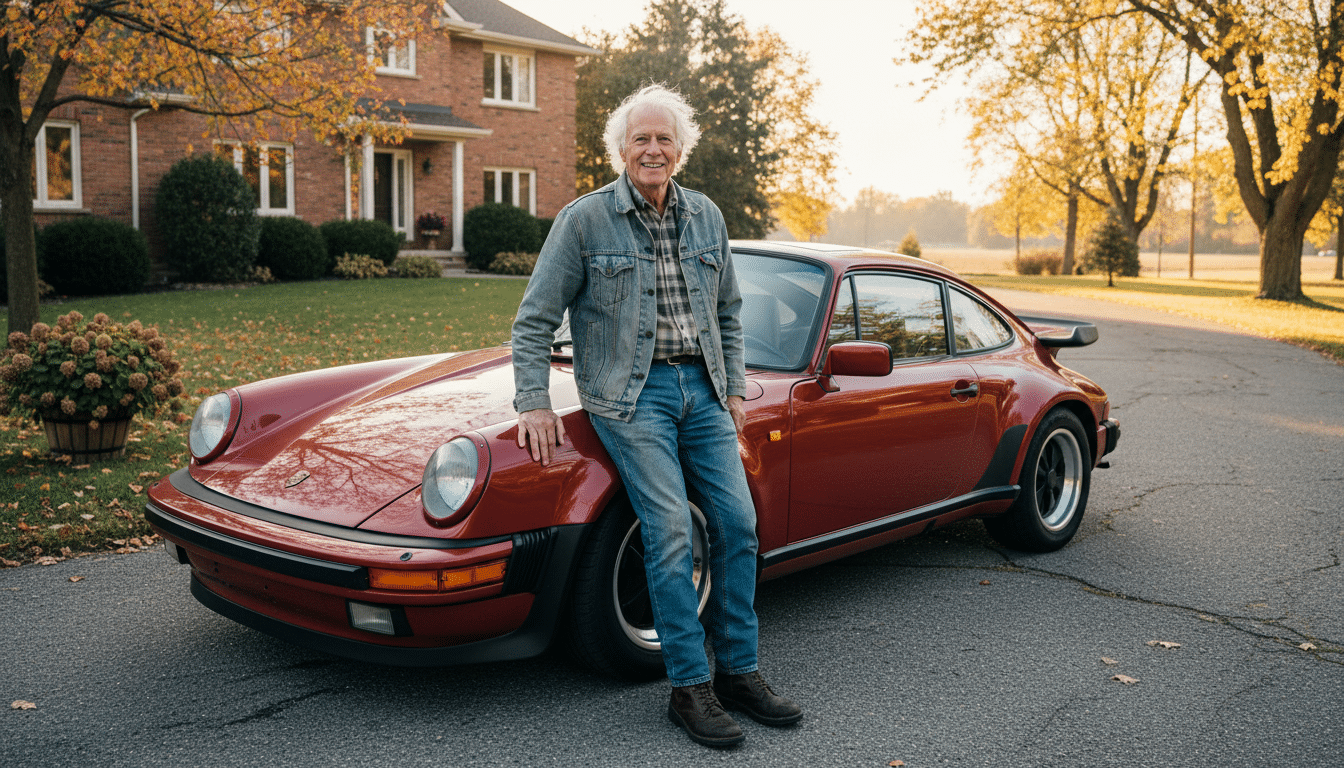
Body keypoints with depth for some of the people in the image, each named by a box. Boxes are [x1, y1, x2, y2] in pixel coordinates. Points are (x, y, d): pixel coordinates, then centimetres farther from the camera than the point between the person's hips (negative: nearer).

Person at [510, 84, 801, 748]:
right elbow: (534, 320, -2)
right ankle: (690, 687, -3)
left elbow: (728, 310, 21)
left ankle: (738, 671, 13)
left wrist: (733, 387, 14)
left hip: (702, 387, 5)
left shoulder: (706, 217, 11)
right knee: (670, 531, -13)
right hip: (630, 393, -5)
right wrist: (533, 403, -8)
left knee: (738, 524, 0)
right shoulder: (583, 220, -4)